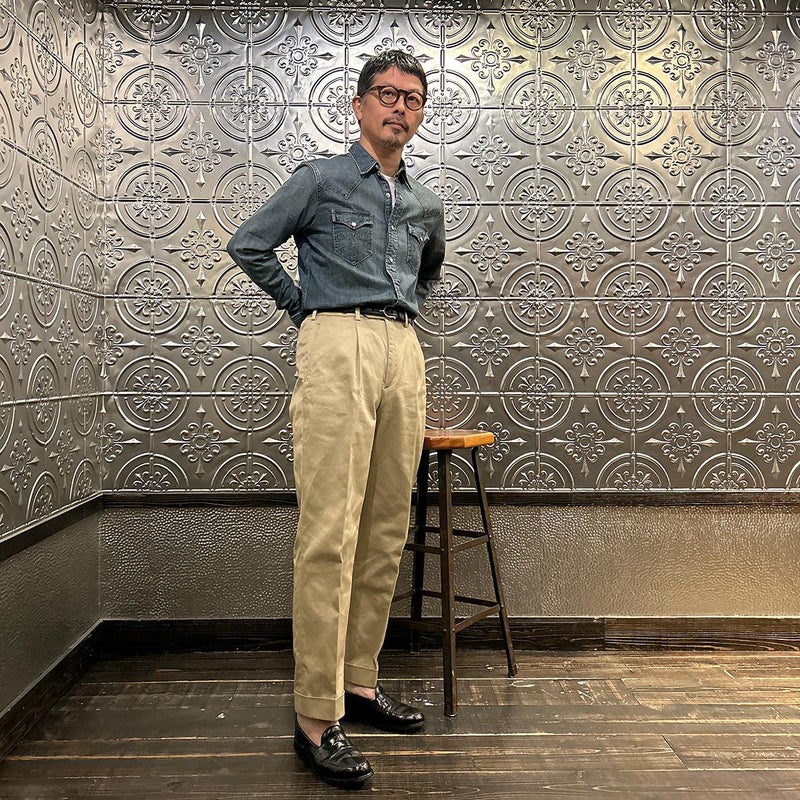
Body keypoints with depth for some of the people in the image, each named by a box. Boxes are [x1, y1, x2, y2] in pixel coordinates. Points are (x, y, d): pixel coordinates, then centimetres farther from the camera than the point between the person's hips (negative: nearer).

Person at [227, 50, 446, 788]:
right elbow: (249, 245, 4)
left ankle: (360, 681, 19)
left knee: (387, 532, 6)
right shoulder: (321, 180, 6)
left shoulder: (426, 204, 20)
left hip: (404, 353, 6)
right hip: (338, 347, -6)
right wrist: (307, 308, 5)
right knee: (331, 533, -12)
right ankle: (316, 717, -6)